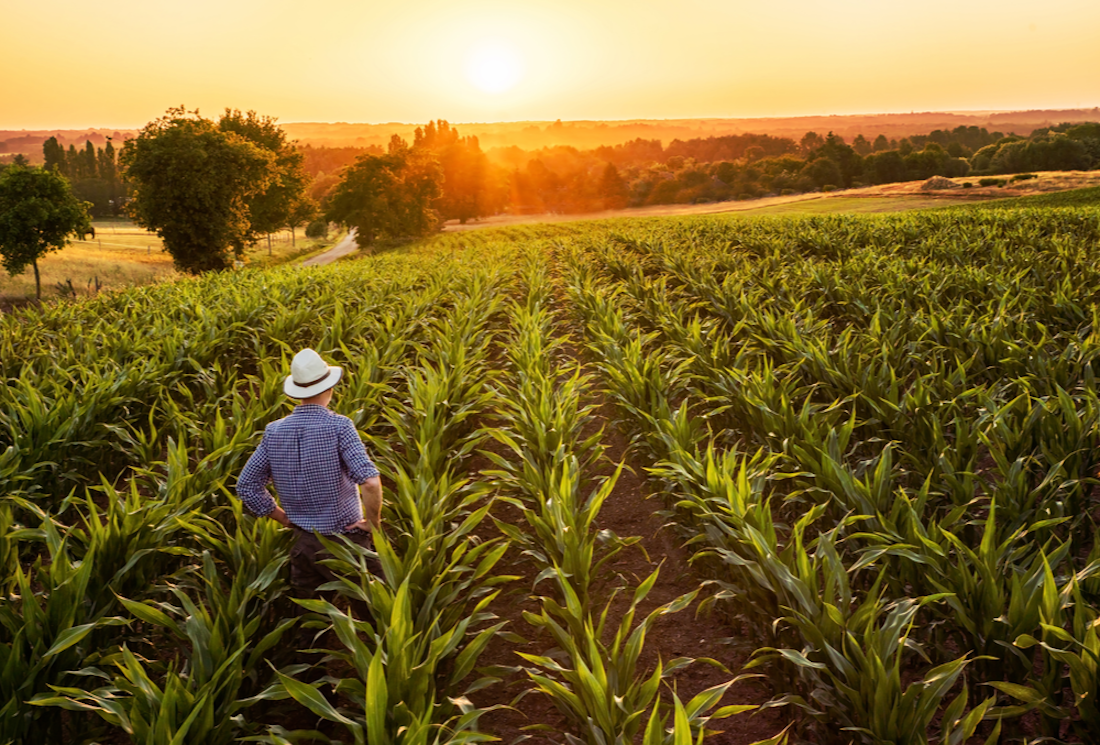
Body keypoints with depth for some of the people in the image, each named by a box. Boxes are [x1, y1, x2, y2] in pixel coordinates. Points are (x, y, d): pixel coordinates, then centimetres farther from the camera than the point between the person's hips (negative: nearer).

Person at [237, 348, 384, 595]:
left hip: (303, 544, 5)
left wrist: (286, 519, 11)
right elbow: (370, 481, -26)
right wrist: (373, 525, -12)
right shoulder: (338, 426, -15)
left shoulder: (274, 431, 1)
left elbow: (247, 487, 7)